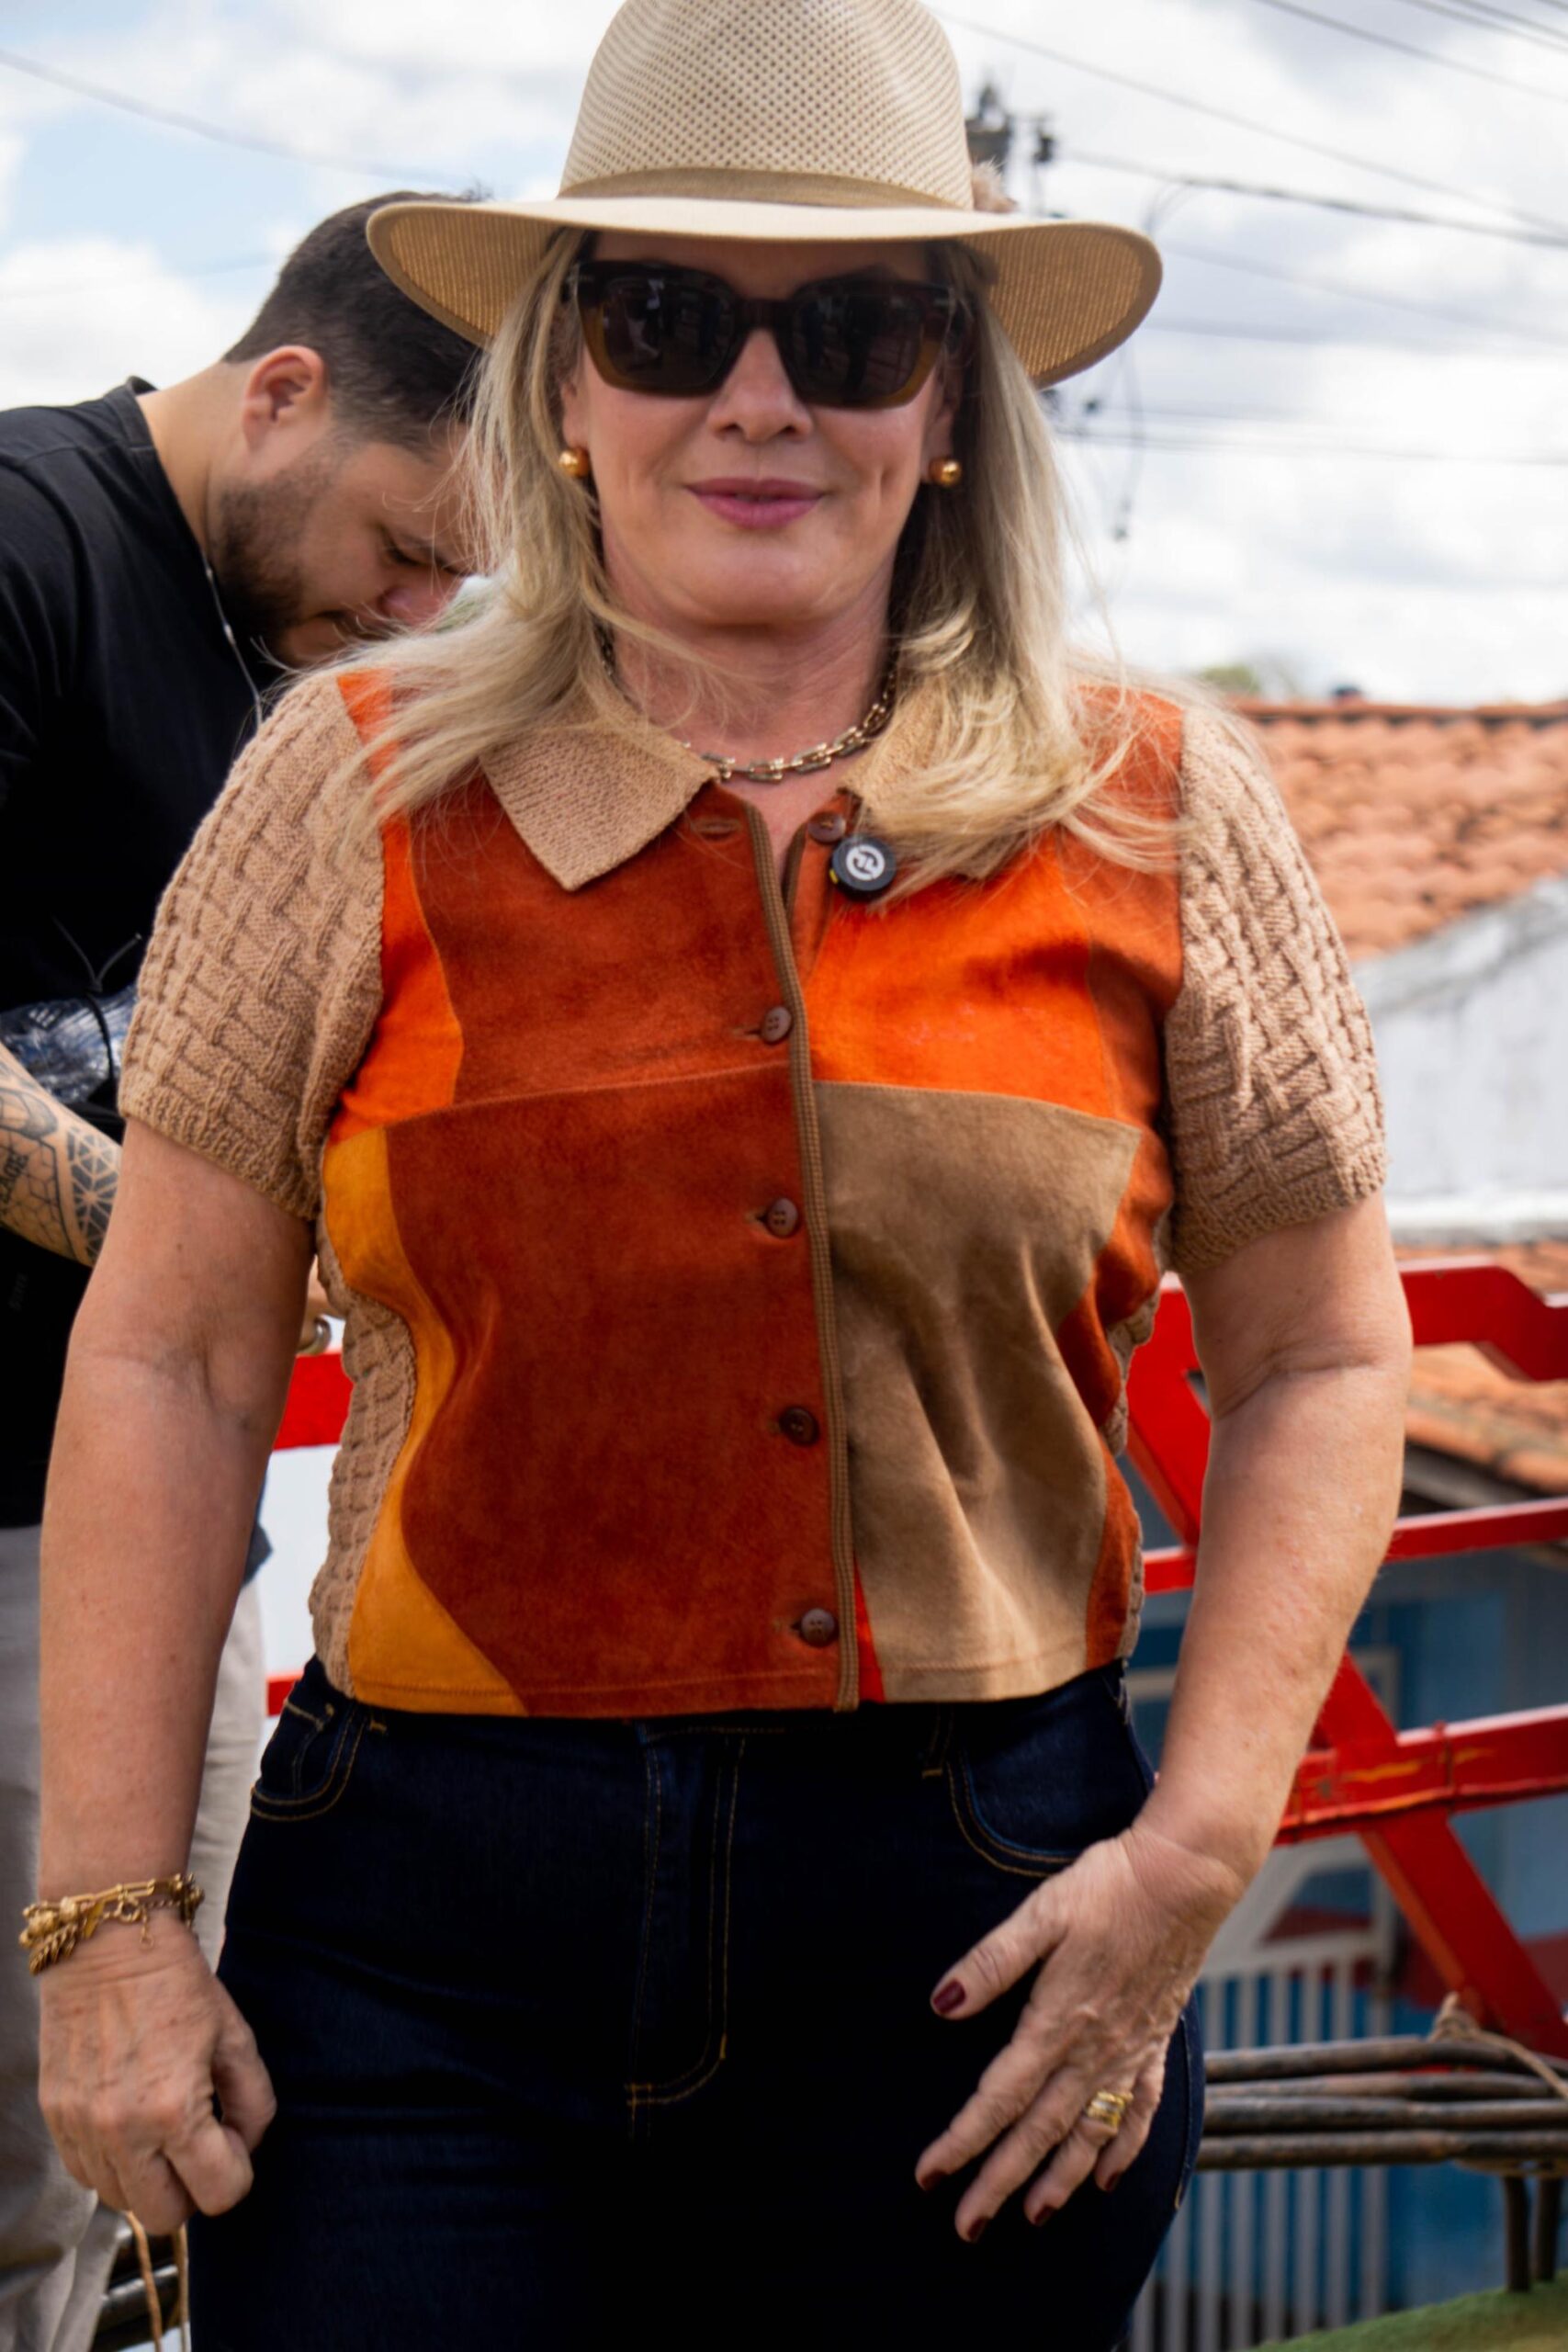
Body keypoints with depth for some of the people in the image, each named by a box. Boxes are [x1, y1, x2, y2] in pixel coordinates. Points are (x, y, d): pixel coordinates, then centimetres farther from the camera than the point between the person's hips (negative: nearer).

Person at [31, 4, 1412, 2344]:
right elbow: (172, 1369, 3)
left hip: (983, 1955, 1)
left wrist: (1198, 1849, -1)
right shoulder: (357, 793, 2)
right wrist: (110, 1913, -1)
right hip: (432, 1926, -1)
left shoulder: (1157, 819, 4)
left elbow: (1318, 1361, 9)